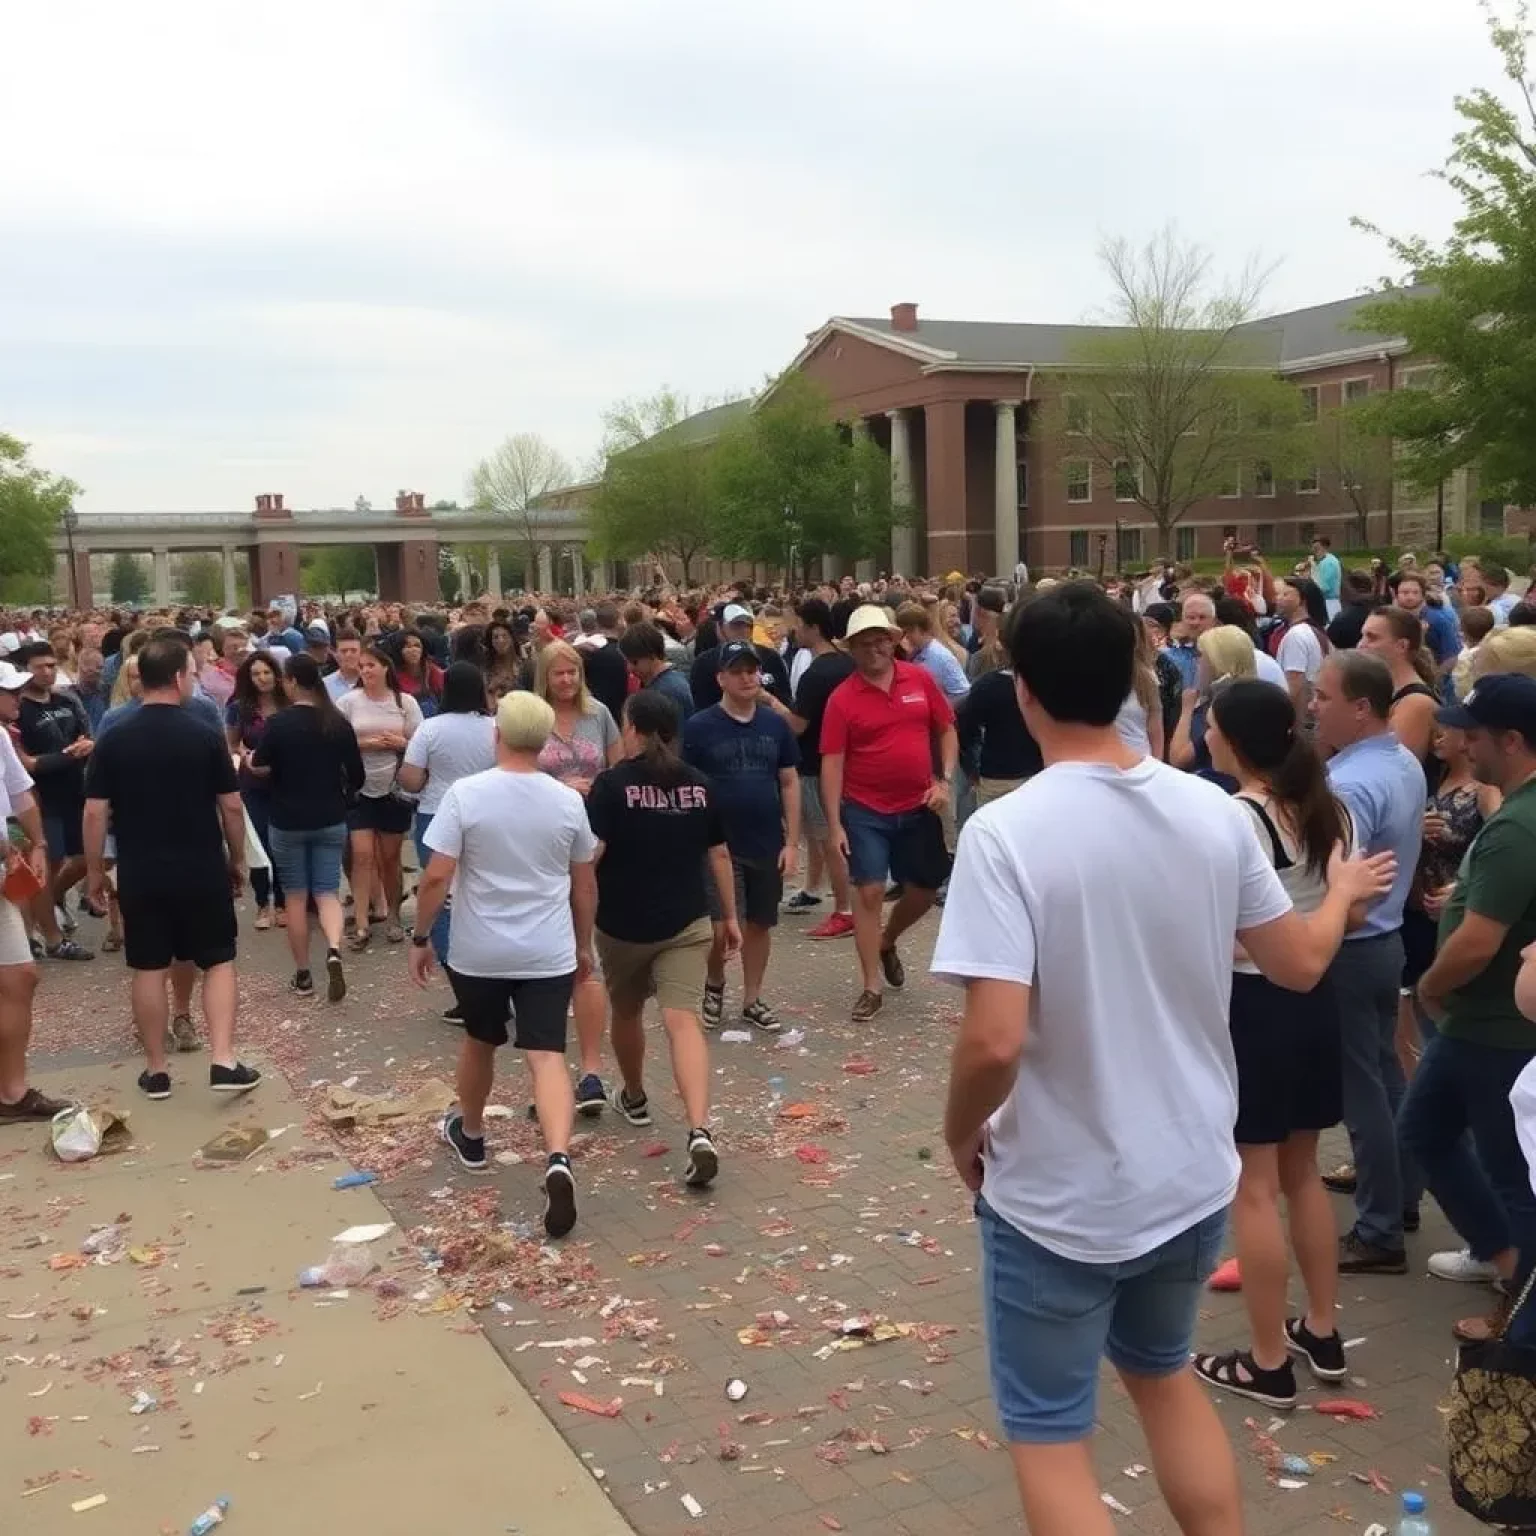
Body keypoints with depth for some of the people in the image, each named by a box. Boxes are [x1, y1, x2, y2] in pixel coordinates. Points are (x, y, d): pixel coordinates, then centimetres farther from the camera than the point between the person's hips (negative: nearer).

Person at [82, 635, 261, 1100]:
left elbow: (95, 813, -4)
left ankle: (155, 1070, 18)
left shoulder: (113, 740, -4)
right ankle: (224, 1061, 1)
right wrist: (237, 859, 9)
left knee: (149, 969, 10)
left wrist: (95, 869, 8)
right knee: (218, 961, 10)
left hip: (140, 873, 2)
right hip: (202, 870, -1)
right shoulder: (205, 735, -7)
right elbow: (231, 806, -4)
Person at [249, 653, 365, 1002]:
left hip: (288, 821, -2)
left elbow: (260, 769, -7)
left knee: (296, 896, 9)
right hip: (331, 820, 2)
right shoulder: (339, 722, -3)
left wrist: (249, 760, 15)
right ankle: (334, 951, -19)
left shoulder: (279, 722, -13)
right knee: (328, 892, 8)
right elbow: (357, 776, 2)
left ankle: (302, 976, 14)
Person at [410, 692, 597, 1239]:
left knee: (479, 1042, 22)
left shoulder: (465, 794, -11)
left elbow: (436, 877, -14)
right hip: (549, 952, 1)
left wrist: (421, 938, 0)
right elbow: (584, 885, 7)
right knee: (547, 1057, -4)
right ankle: (558, 1159, -24)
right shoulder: (568, 800, -1)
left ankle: (469, 1135, 44)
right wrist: (584, 945, 19)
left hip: (478, 951, -1)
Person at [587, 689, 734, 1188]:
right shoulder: (699, 784, 4)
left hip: (623, 924, -2)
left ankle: (633, 1097, 45)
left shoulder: (613, 783, -10)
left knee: (626, 1012, 22)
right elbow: (720, 854, 8)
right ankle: (700, 1132, -25)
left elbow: (588, 854, -16)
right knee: (683, 1020, -7)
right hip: (687, 923, 2)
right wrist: (730, 917, 15)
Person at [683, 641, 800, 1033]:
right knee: (721, 928, -10)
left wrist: (792, 842, 2)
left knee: (760, 925, 12)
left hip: (767, 844, 4)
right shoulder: (699, 726, -8)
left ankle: (752, 1001, 27)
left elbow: (790, 783, 7)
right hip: (718, 845, -3)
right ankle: (714, 984, 20)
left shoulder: (775, 724, 2)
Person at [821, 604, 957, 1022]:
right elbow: (832, 762, -9)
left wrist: (945, 780, -6)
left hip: (918, 807, 3)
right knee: (869, 891, -3)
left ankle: (887, 942, 41)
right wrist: (834, 824, -13)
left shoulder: (920, 679, -2)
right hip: (866, 811, -3)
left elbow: (947, 731, 7)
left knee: (926, 888, 13)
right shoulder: (842, 698, -9)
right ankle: (872, 987, 7)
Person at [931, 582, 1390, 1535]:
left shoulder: (1006, 832, -22)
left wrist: (963, 1136, -6)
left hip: (1059, 1199, -5)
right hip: (1193, 1180, 6)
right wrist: (1344, 893, 28)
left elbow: (994, 1040, -27)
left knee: (1050, 1434, 14)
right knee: (1164, 1371, 30)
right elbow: (1300, 964, 7)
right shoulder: (1215, 811, -6)